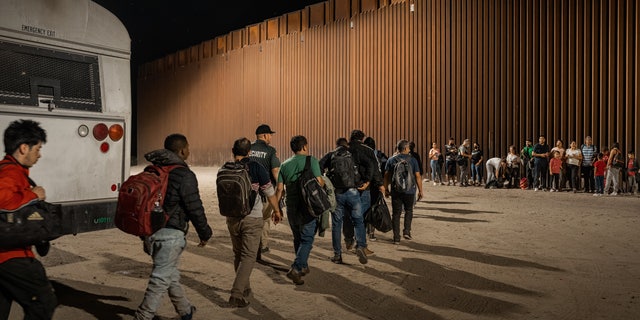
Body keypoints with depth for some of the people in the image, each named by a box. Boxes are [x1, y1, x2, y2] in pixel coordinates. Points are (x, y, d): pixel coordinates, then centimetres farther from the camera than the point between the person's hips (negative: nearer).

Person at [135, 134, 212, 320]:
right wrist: (205, 234, 0)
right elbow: (195, 209, -14)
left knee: (171, 274, 22)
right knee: (160, 280, 1)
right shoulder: (184, 175, -16)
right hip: (170, 234, -9)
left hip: (151, 230, 9)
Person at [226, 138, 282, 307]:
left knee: (238, 254, 19)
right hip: (252, 218, -4)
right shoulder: (256, 167, -10)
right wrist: (276, 210, 10)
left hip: (232, 218, 4)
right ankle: (236, 294, -7)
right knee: (248, 256, 1)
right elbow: (269, 192, -5)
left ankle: (245, 288, 33)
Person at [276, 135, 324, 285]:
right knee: (307, 239, 0)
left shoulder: (285, 164, 8)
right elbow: (319, 182, -14)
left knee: (298, 238, 19)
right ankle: (295, 269, -12)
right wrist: (323, 181, 9)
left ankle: (303, 267, 31)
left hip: (291, 207, 5)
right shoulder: (311, 161, -6)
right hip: (307, 207, -5)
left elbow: (280, 189, 5)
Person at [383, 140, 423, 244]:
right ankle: (407, 231, 11)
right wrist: (420, 190, 4)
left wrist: (386, 190, 10)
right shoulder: (412, 160, -2)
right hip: (409, 191, -1)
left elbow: (386, 176, 2)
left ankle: (396, 238, 6)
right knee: (409, 210, 20)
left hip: (395, 191, 1)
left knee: (396, 213, 6)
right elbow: (418, 176, -3)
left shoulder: (391, 160, 2)